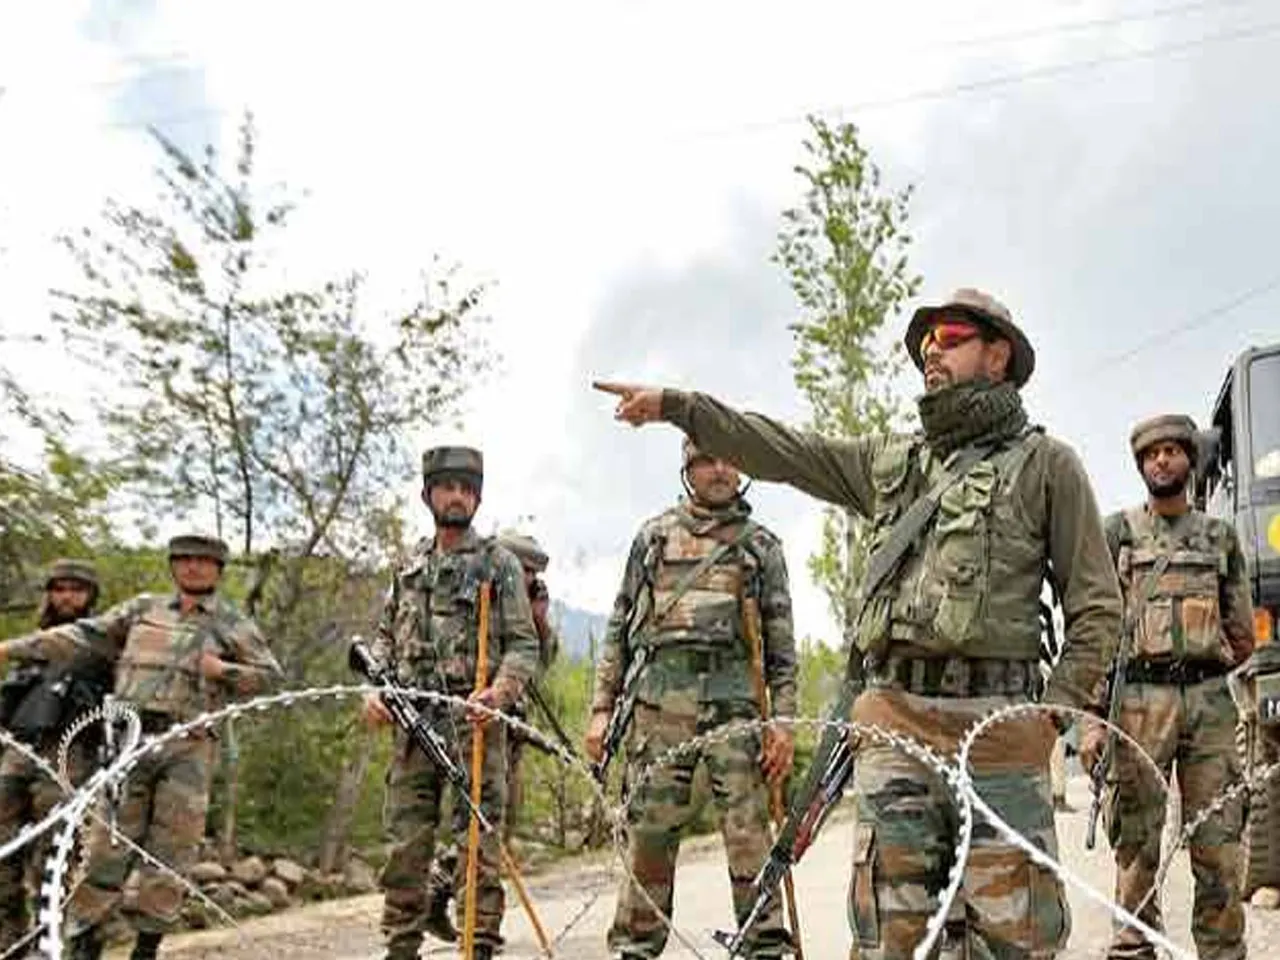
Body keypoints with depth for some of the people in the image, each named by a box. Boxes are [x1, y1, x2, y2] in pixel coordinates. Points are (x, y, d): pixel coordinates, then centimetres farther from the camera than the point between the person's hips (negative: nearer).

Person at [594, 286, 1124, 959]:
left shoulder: (1046, 463, 8)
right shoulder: (889, 460, 21)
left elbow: (1096, 605, 5)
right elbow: (778, 449, 19)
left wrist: (1056, 711, -5)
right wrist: (677, 404, 12)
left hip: (995, 725, -3)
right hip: (892, 723, 4)